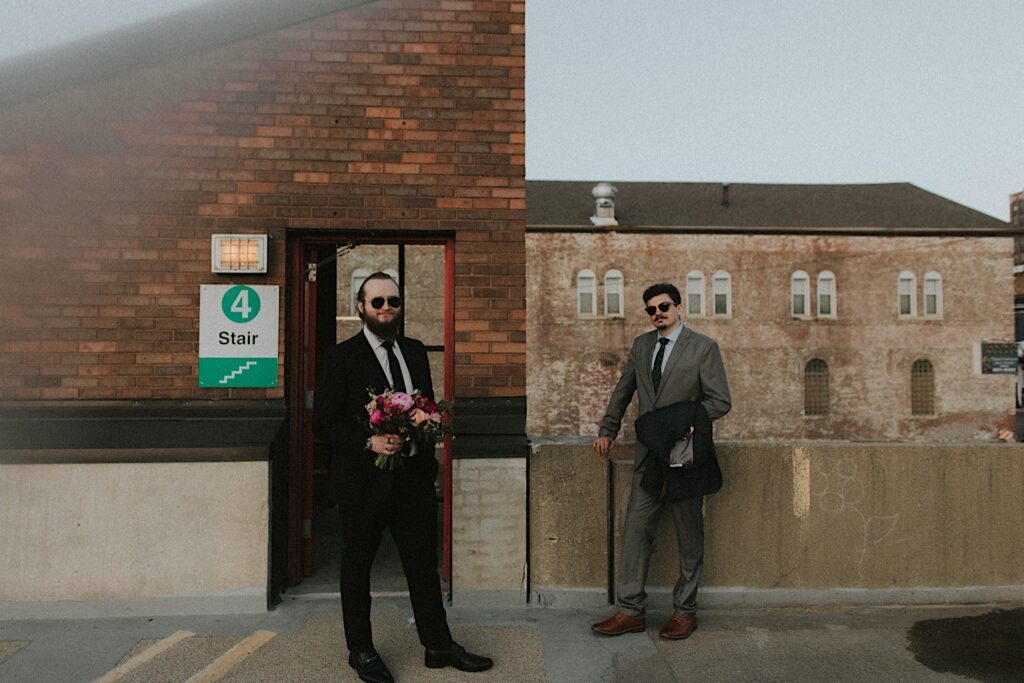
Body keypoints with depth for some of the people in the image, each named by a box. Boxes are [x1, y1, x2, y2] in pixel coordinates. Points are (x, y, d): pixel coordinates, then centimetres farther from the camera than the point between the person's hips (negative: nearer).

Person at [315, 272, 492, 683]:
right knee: (357, 567, 11)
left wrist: (424, 452, 0)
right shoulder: (343, 357, -5)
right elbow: (324, 423, -7)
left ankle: (438, 645, 25)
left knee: (424, 563, 12)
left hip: (414, 475, 5)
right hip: (364, 479, -4)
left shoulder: (415, 351, 10)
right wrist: (369, 441, -20)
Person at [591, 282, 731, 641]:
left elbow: (720, 401, -6)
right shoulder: (641, 345, 12)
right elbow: (622, 392, 21)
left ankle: (684, 611, 21)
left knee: (689, 536, 7)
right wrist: (607, 431, 17)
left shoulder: (703, 347, -3)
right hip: (649, 454, 4)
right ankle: (631, 611, 11)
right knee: (636, 529, 2)